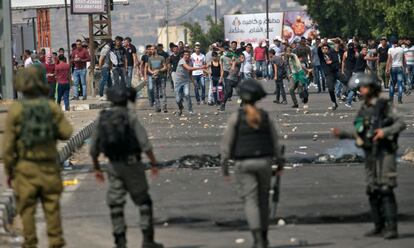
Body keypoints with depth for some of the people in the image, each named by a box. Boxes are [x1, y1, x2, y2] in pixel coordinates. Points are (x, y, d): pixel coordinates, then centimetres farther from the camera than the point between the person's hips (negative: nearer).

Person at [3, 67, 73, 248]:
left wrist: (8, 171, 2)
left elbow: (8, 144, -6)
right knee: (52, 207, 7)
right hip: (49, 166, 2)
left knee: (27, 208, 5)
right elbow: (67, 132, -3)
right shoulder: (51, 107, -1)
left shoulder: (16, 110, -7)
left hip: (25, 167, -2)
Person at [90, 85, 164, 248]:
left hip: (114, 166, 3)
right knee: (143, 201, 7)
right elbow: (145, 143, -14)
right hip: (132, 164, -3)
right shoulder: (130, 117, -9)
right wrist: (154, 163, -4)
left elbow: (94, 148, 11)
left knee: (115, 204, 9)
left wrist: (97, 168, 22)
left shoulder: (103, 118, 4)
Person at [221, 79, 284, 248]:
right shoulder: (265, 116, -1)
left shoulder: (236, 117, -10)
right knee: (262, 199, 19)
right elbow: (275, 141, 4)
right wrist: (280, 162, 13)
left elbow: (227, 143, -8)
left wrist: (224, 166, -1)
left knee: (251, 202, -4)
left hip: (244, 164, -3)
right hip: (263, 162, 3)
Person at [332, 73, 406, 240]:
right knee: (373, 191, 8)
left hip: (385, 152, -7)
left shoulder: (384, 106, -6)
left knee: (385, 189, -13)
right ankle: (379, 226, 15)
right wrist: (343, 134, 12)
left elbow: (401, 123, -10)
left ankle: (391, 227, -15)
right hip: (370, 153, 7)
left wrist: (385, 131, -24)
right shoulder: (364, 110, 14)